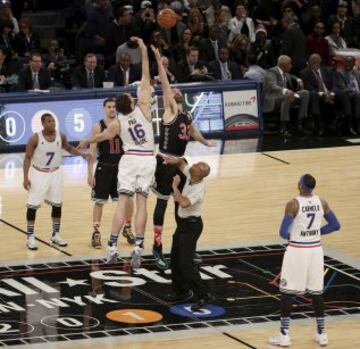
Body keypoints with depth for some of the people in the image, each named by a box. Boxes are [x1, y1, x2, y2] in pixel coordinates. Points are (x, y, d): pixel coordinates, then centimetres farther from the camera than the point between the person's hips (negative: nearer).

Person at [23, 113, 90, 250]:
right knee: (33, 205, -4)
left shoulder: (61, 136, -7)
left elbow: (68, 148, 13)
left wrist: (82, 154, -2)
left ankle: (56, 235, 20)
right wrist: (25, 177, -17)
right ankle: (30, 237, 4)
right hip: (38, 174, -4)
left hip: (55, 173, 4)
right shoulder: (35, 138, -18)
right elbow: (27, 158, -12)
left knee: (57, 204, 8)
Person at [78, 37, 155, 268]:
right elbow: (146, 79, -6)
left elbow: (102, 136, 17)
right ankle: (138, 248, -8)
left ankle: (112, 247, -7)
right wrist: (144, 51, -3)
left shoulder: (118, 123, -1)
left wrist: (85, 143, 37)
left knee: (123, 201, 0)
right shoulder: (143, 108, -6)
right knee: (142, 202, -2)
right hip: (147, 159, 0)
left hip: (129, 159, 0)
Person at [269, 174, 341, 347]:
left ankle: (284, 336, 6)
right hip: (315, 250, 5)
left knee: (287, 292, 5)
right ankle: (321, 334, 20)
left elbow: (283, 232, -19)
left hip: (297, 251, -5)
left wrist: (289, 236, 4)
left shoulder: (293, 204, -17)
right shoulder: (321, 202, -1)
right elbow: (335, 225, 7)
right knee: (317, 292, 14)